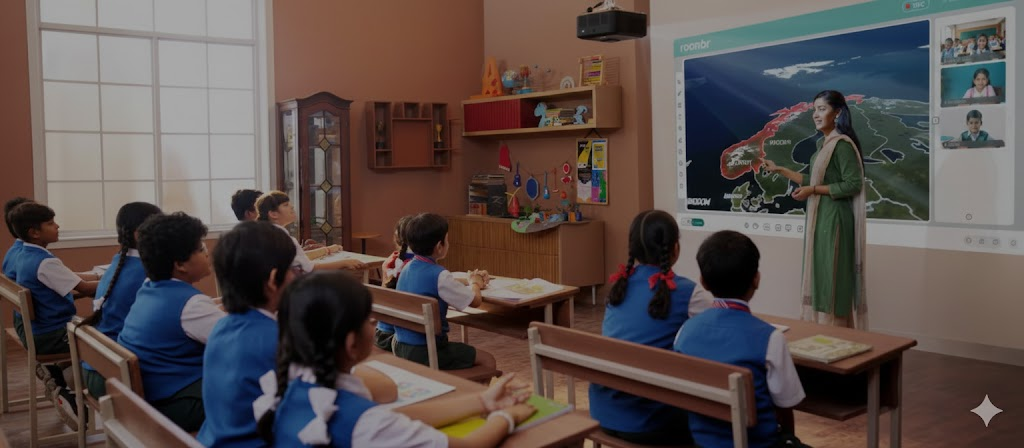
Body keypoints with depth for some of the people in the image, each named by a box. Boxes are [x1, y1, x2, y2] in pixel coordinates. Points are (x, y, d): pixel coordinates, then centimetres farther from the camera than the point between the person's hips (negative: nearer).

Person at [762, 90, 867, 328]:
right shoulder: (824, 143, 13)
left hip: (834, 219, -9)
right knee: (820, 276, 13)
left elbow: (853, 184, -19)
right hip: (819, 217, 9)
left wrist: (814, 191, -19)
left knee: (831, 278, -2)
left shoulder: (842, 144, -15)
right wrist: (780, 170, 16)